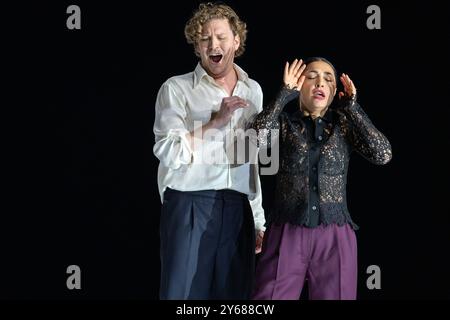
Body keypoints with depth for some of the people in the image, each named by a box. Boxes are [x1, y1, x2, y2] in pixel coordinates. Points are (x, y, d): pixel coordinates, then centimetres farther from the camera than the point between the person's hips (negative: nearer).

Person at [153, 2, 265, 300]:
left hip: (238, 209, 4)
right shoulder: (177, 88, 1)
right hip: (189, 206, -4)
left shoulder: (253, 91, 16)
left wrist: (258, 218, 20)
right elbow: (169, 153, -9)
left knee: (234, 293, 5)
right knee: (184, 292, -4)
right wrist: (216, 122, -11)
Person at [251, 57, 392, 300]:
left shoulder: (344, 125, 9)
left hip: (334, 237, 1)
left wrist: (351, 107, -2)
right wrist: (285, 94, -8)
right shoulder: (284, 122, 6)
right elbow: (254, 138, -15)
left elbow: (382, 154, -7)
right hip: (287, 234, -1)